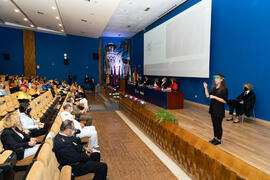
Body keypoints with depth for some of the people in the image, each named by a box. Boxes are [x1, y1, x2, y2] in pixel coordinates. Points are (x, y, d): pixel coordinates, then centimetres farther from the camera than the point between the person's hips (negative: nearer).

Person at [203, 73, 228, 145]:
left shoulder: (224, 89, -13)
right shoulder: (214, 88, 8)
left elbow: (224, 101, -17)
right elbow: (208, 96, 3)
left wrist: (214, 97, -23)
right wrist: (205, 88, -6)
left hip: (219, 110, -7)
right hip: (213, 108, 7)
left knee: (218, 125, 4)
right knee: (214, 124, 15)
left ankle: (219, 140, 18)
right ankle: (215, 138, 29)